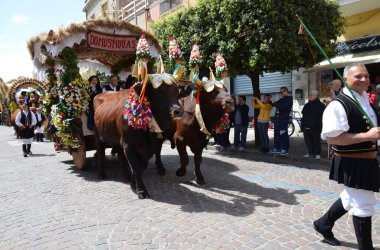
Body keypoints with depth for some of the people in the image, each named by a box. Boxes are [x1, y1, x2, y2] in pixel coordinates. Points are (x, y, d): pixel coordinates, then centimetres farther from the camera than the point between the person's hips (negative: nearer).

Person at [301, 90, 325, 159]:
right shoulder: (307, 105, 17)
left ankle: (317, 154, 7)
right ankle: (310, 153, 17)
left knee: (316, 140, 0)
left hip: (315, 127, -6)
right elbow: (303, 116, 19)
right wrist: (302, 126, 14)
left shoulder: (320, 105, -2)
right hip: (306, 127, 6)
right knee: (308, 140, 8)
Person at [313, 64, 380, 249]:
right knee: (363, 205, 2)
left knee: (352, 198, 23)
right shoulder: (338, 105, -20)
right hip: (352, 163, -10)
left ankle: (323, 224, 42)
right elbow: (331, 137, -27)